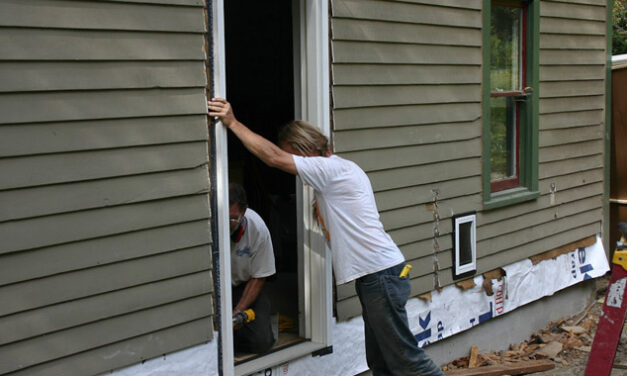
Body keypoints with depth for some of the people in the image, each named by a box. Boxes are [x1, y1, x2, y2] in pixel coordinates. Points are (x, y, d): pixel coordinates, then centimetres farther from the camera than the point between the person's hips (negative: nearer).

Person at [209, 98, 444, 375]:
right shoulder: (342, 171, 17)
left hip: (381, 274, -10)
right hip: (375, 274, 10)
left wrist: (232, 123, -16)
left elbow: (273, 157, -20)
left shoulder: (332, 169, -14)